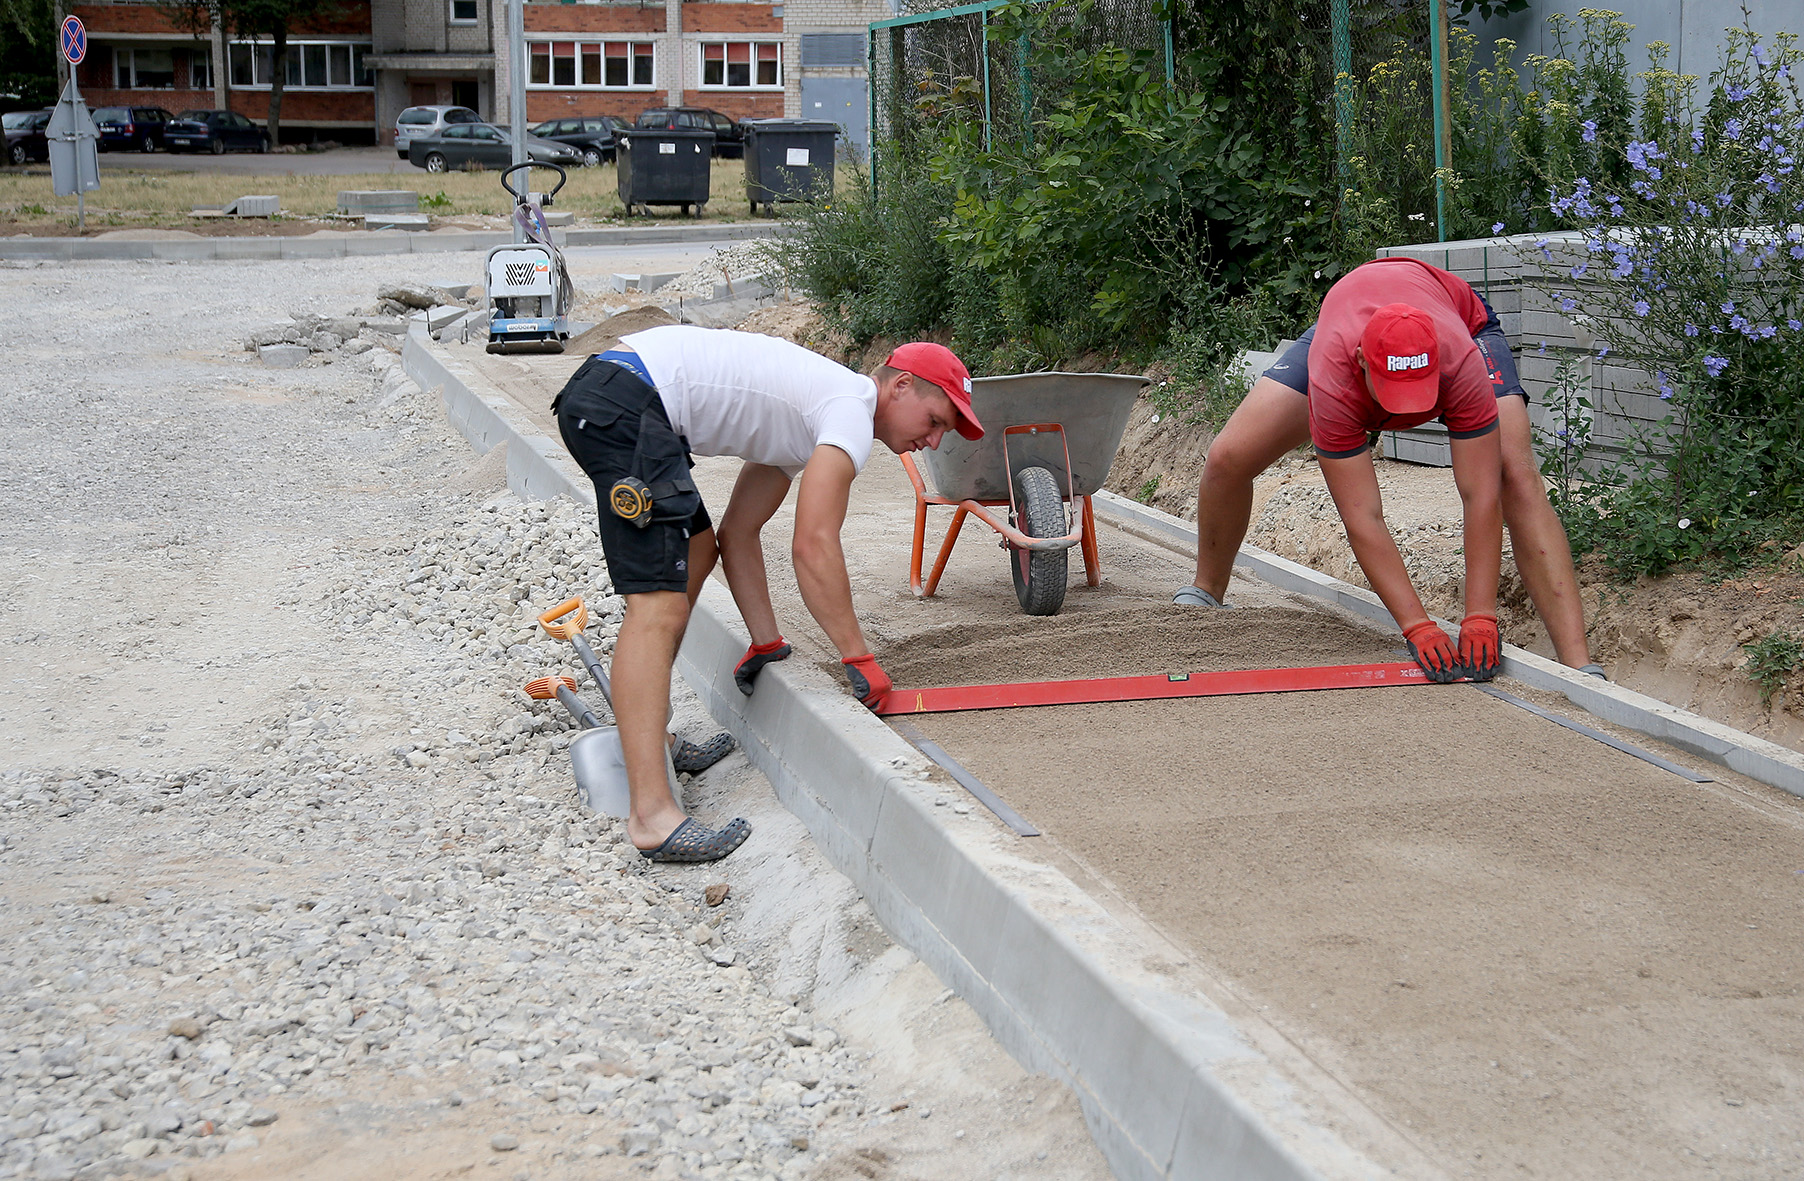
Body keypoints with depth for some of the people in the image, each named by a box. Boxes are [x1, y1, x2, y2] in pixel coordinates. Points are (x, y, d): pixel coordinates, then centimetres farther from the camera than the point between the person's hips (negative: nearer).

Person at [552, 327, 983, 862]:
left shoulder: (809, 416, 26)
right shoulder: (854, 404, -3)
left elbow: (739, 532, 27)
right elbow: (813, 547, -12)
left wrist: (767, 642, 24)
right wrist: (859, 659, -5)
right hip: (628, 401, -11)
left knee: (697, 549, 26)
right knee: (659, 605, -17)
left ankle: (640, 735, 28)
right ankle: (652, 815, -24)